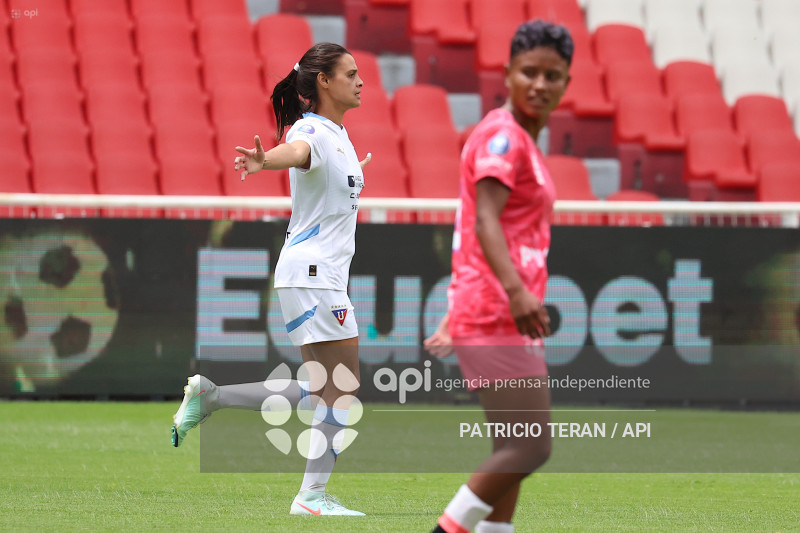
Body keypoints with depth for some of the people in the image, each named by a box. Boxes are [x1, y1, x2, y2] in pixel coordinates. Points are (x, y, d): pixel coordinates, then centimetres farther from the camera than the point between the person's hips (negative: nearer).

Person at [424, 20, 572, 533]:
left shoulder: (522, 142, 21)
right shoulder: (502, 135, -10)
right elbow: (485, 222, -23)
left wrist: (455, 319, 29)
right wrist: (516, 289, -37)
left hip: (511, 320, 10)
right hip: (497, 318, -10)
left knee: (516, 452, 9)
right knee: (530, 448, -15)